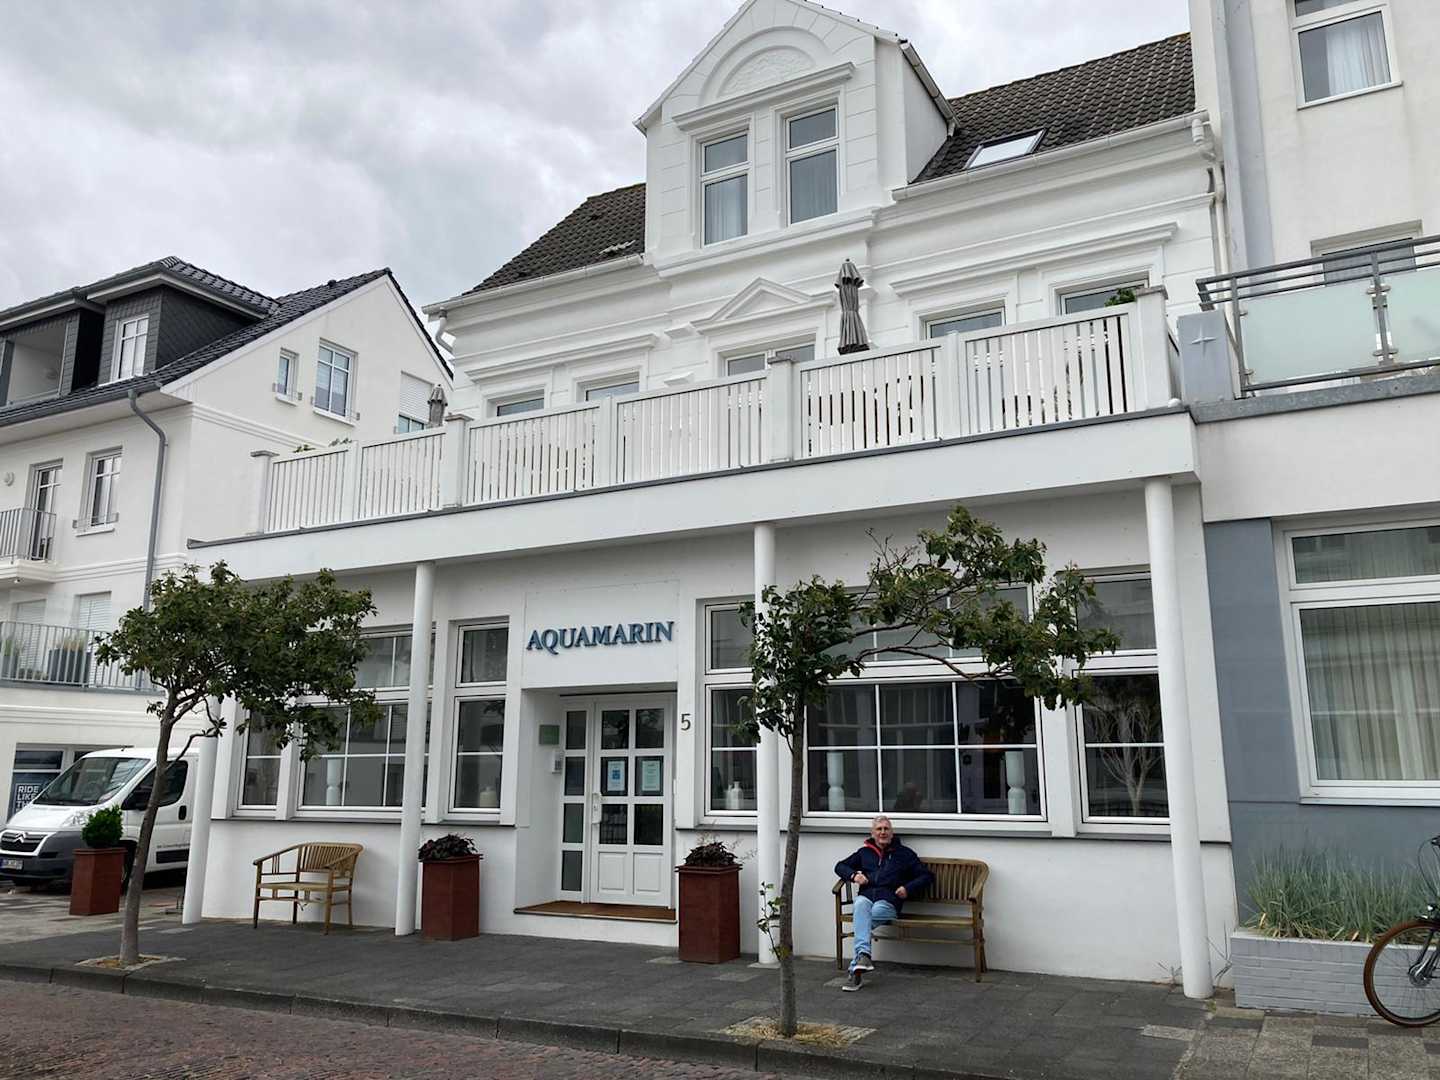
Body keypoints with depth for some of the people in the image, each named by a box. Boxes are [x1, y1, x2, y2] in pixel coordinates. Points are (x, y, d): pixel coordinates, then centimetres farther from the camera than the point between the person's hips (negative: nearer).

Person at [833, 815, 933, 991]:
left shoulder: (904, 854, 17)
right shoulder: (864, 852, 24)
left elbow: (927, 876, 15)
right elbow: (840, 866, 29)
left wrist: (909, 888, -2)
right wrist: (853, 875, 7)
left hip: (888, 901, -2)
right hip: (866, 896, 2)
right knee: (860, 905, -36)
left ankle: (855, 969, -33)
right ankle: (863, 954, -51)